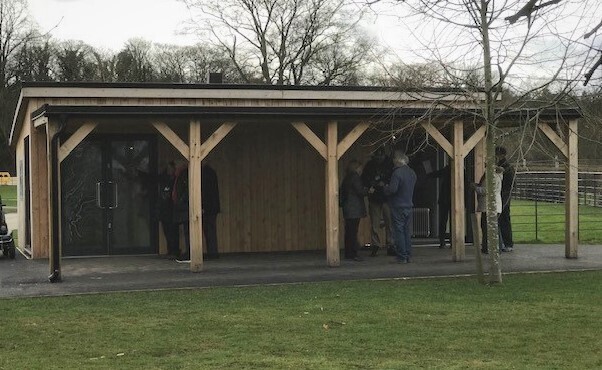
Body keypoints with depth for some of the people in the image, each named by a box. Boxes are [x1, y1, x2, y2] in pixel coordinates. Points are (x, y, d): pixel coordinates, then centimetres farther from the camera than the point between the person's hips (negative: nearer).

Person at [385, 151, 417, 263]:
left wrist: (386, 188, -1)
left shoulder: (397, 172, -18)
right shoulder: (412, 172, 9)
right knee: (406, 231, 13)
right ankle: (408, 256, 15)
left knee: (399, 231, -2)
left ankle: (402, 257, -2)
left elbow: (392, 189, -23)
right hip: (409, 205, 8)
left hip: (398, 207, -7)